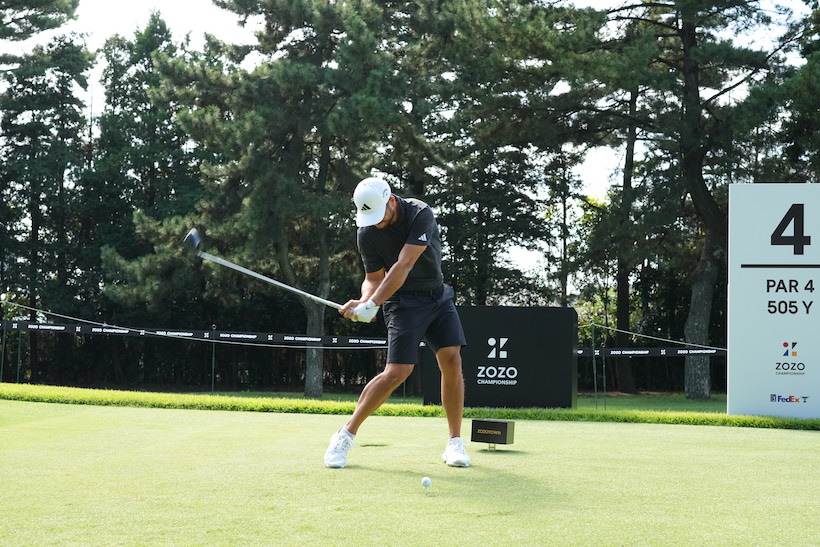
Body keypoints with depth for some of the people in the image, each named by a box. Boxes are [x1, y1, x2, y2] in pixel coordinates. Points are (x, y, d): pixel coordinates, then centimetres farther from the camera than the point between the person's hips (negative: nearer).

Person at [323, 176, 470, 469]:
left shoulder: (420, 214, -21)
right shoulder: (367, 234, -12)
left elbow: (403, 267, -28)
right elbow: (374, 278, -3)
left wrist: (372, 304, -34)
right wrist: (363, 301, -26)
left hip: (438, 296, 1)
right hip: (403, 302, -1)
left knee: (452, 360, -13)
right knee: (397, 372, -14)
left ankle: (455, 443, -1)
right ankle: (346, 435, -1)